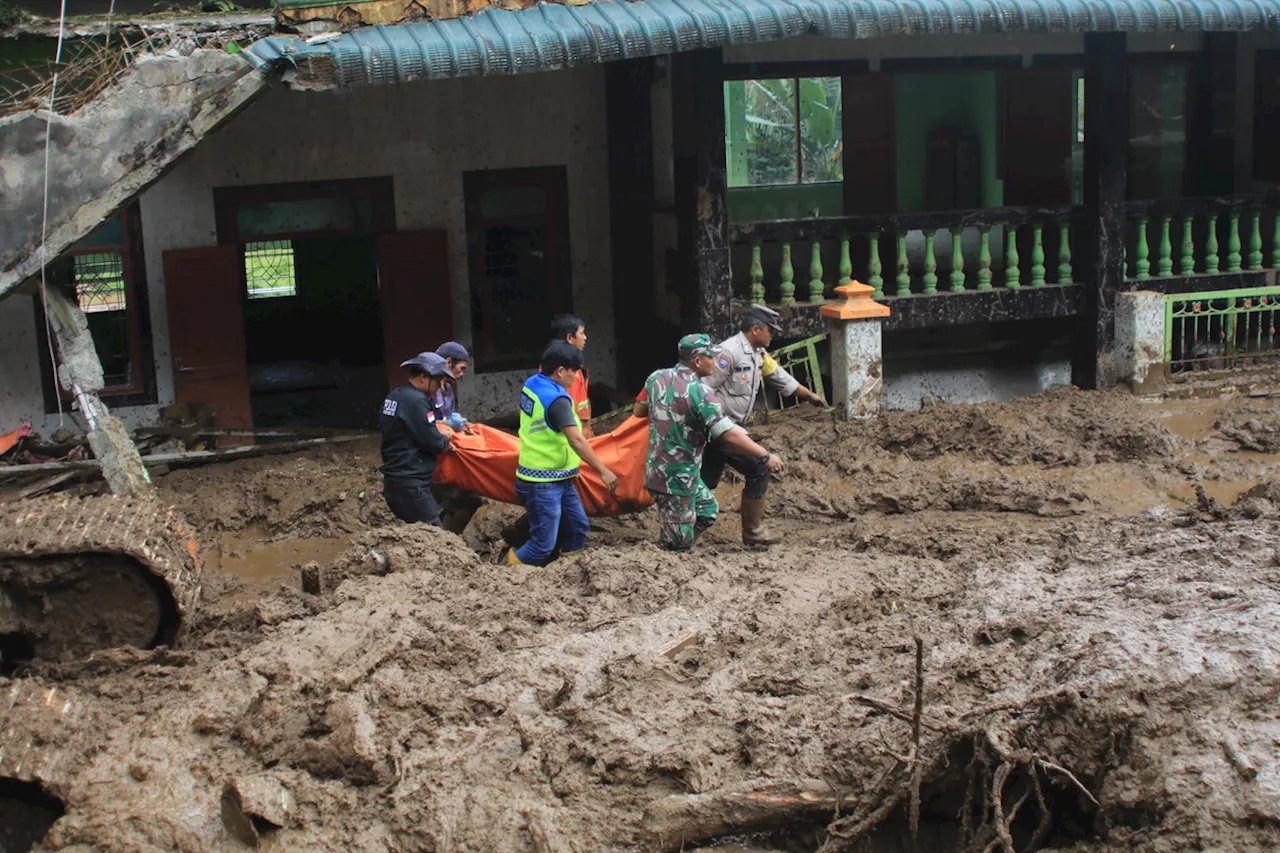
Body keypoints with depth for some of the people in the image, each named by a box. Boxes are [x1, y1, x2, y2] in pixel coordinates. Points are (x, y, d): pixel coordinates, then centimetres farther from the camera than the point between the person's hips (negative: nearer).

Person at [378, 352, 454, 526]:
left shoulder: (395, 395, 12)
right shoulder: (416, 401, -18)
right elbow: (434, 443, -18)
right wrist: (448, 444, 3)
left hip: (395, 479, 10)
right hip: (410, 483, -10)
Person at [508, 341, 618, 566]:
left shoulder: (531, 385, 3)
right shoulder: (556, 399, -24)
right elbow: (576, 441, -28)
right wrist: (603, 471, -25)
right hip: (543, 483, -10)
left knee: (579, 527, 16)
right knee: (543, 544, -4)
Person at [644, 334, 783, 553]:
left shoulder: (656, 378, -1)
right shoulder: (698, 392, -22)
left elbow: (638, 411, 15)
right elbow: (730, 436, -25)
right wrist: (765, 457, -17)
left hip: (657, 467, 9)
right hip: (676, 478, -9)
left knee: (707, 509, 26)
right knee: (677, 546, 2)